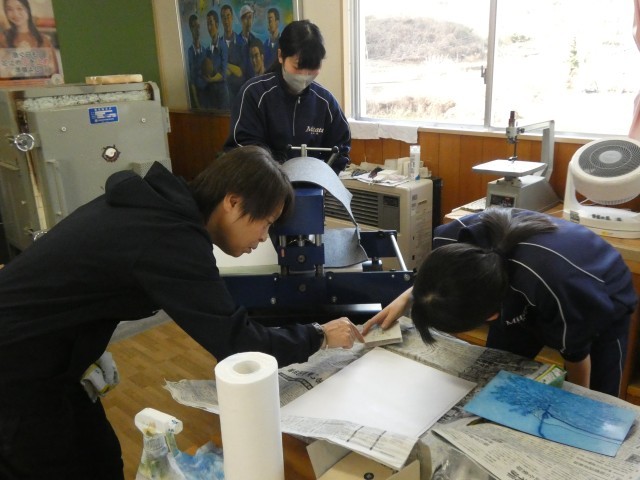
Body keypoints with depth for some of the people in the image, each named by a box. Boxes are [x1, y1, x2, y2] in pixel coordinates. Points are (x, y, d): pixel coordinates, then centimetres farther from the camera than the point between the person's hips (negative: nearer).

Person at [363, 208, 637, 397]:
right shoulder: (459, 237, -37)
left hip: (603, 307, -3)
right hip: (524, 301, 4)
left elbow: (576, 353, -23)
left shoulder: (560, 294, -48)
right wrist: (409, 297, -22)